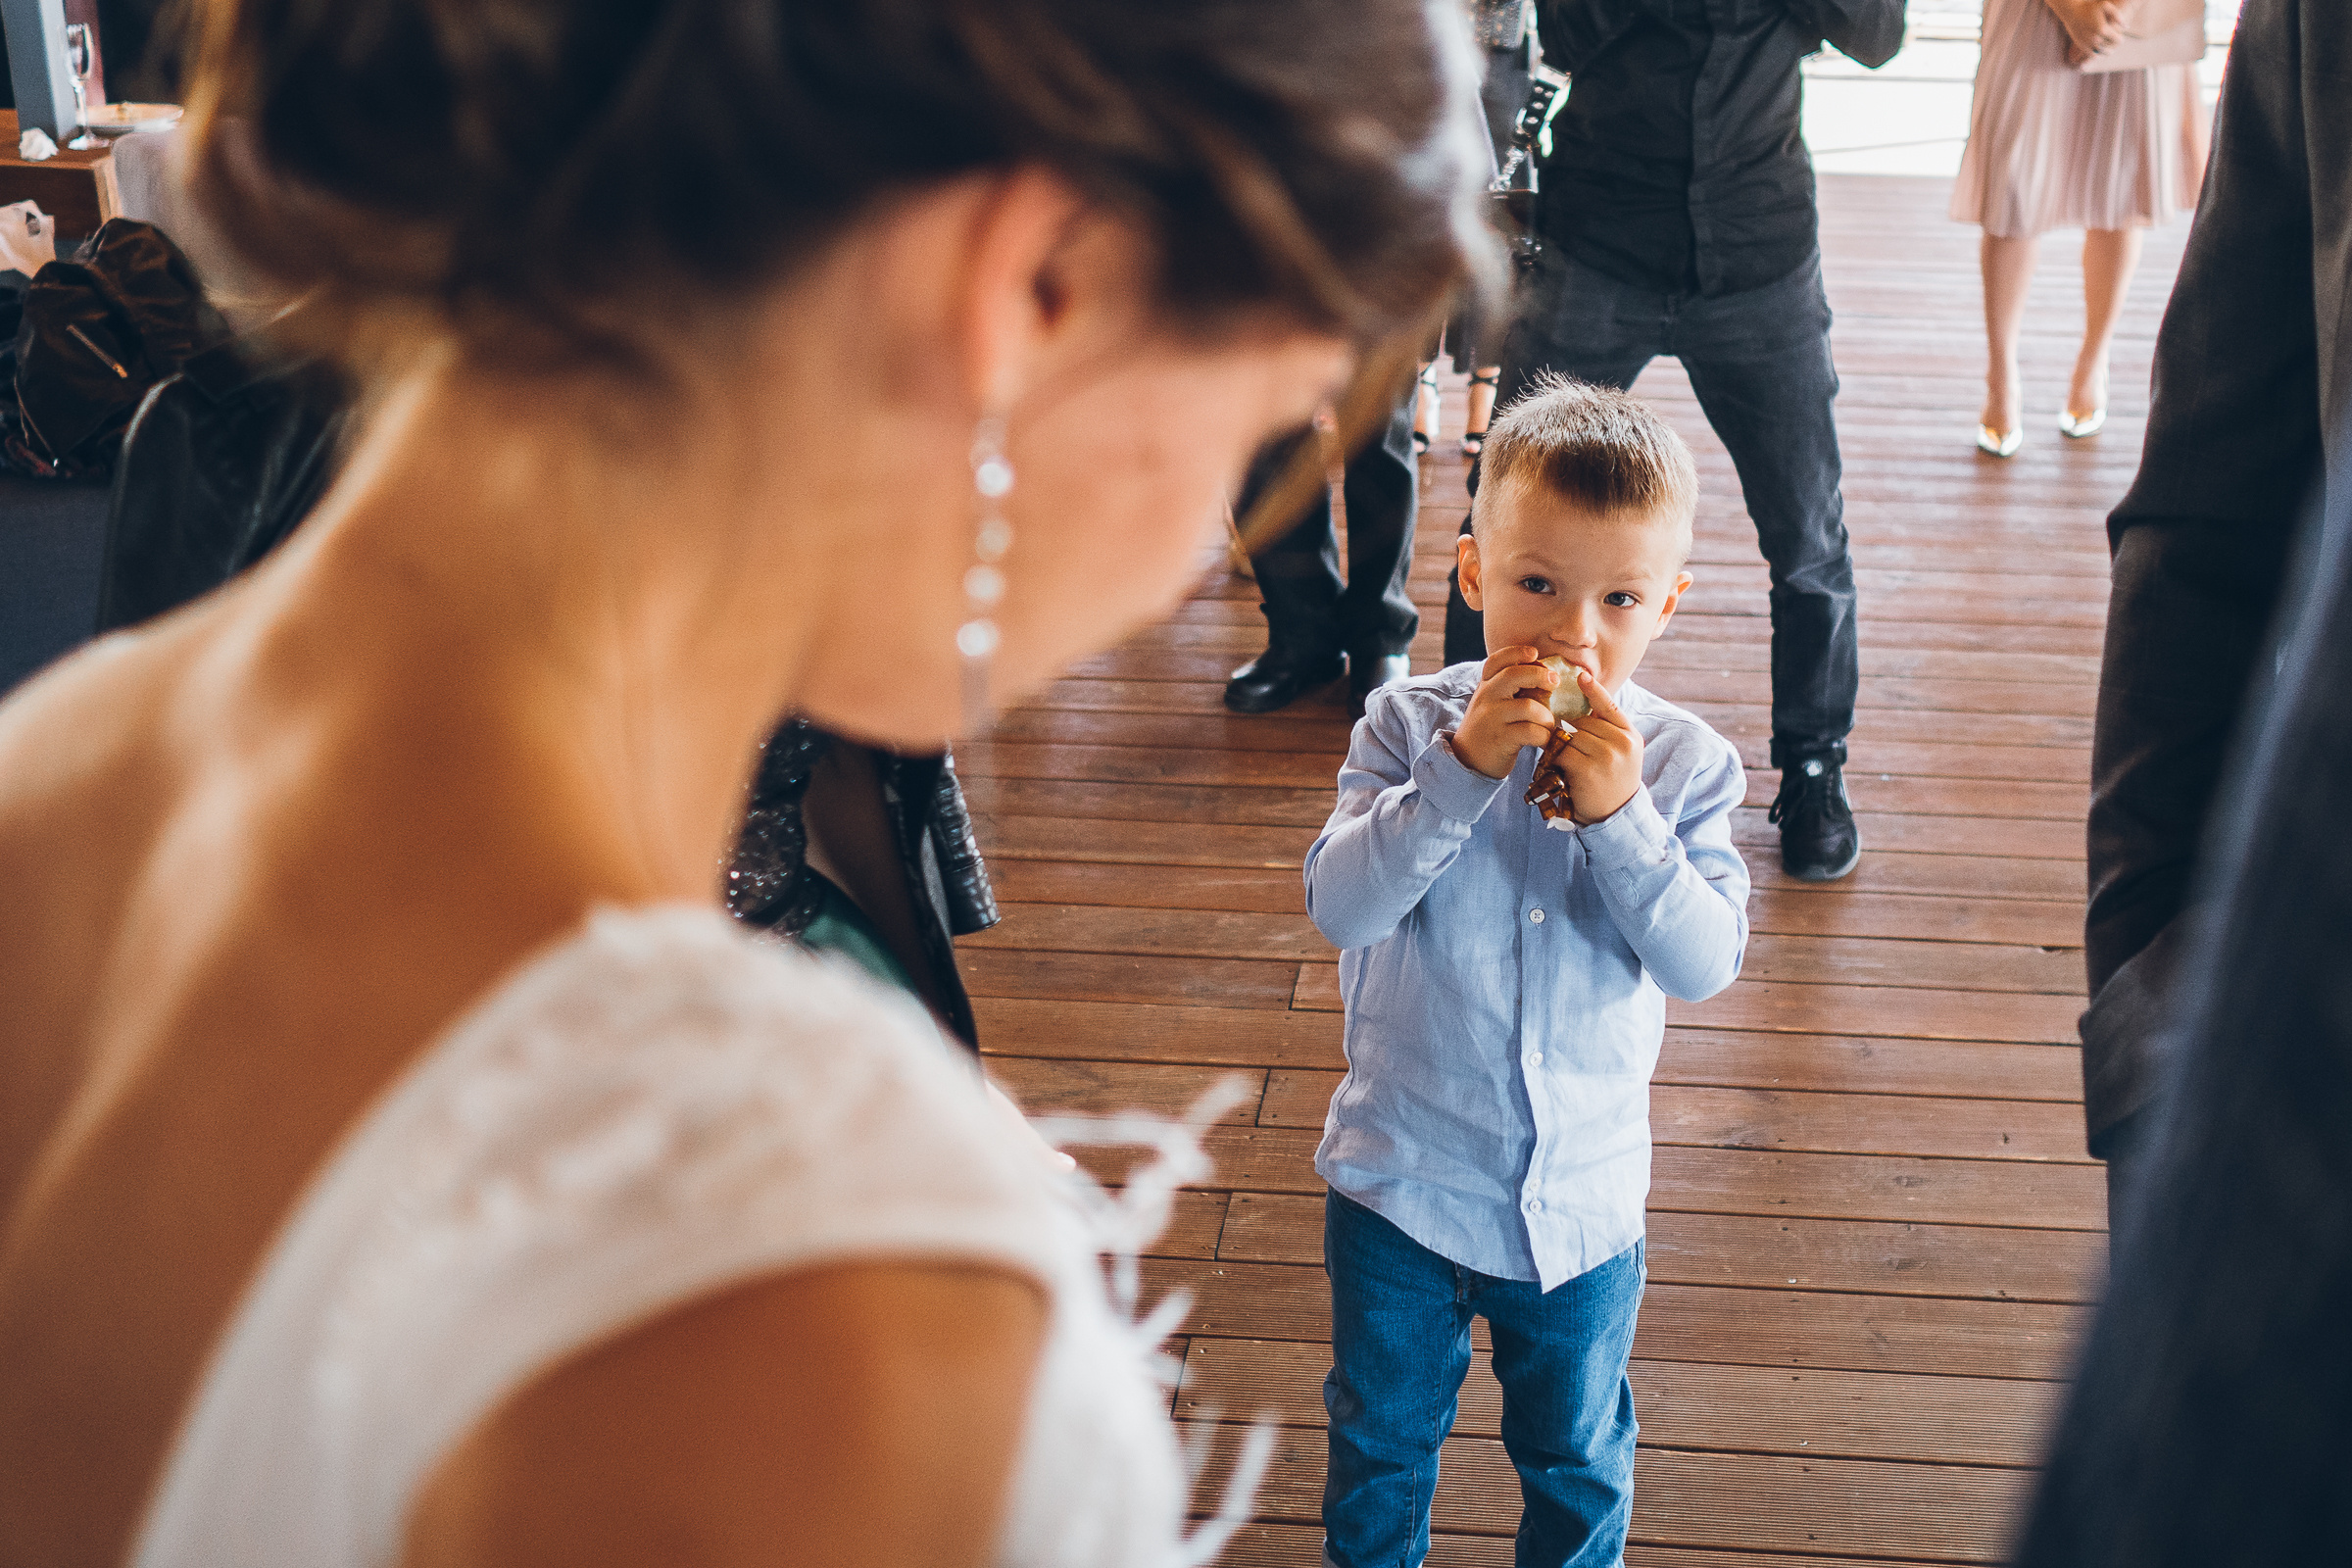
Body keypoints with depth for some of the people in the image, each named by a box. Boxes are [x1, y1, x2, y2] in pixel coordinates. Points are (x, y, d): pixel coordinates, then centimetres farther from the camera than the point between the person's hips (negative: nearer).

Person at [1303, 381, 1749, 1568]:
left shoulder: (1685, 766, -10)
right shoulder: (1411, 727, -13)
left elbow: (1706, 964, -18)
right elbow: (1339, 905, -23)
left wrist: (1619, 813, -29)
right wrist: (1462, 768, -32)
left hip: (1583, 1202, 1)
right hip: (1399, 1178, 0)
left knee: (1577, 1457, 23)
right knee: (1380, 1442, 22)